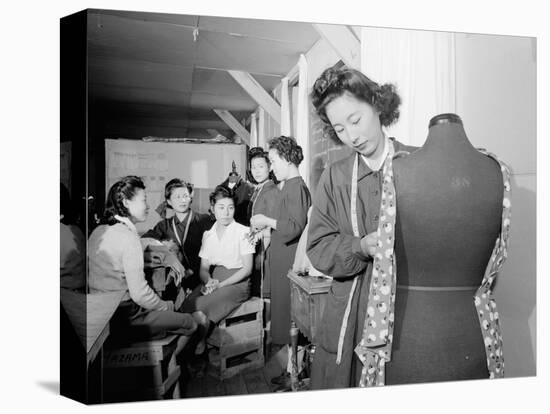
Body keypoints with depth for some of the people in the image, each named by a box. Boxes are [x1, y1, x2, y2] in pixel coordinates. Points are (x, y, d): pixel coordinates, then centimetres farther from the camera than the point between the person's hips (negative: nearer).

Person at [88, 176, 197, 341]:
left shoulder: (98, 231, 5)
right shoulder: (128, 237, -21)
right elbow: (139, 293, -23)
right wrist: (167, 306, -5)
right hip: (124, 319, -9)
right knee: (191, 322, 0)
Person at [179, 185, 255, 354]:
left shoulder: (243, 232, -3)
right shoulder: (208, 234, 12)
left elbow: (247, 269, -8)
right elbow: (204, 268, 12)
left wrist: (221, 285, -16)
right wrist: (209, 281, -12)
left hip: (237, 282, -4)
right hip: (214, 280, 5)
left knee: (198, 307, -27)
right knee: (187, 303, -26)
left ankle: (200, 345, -2)